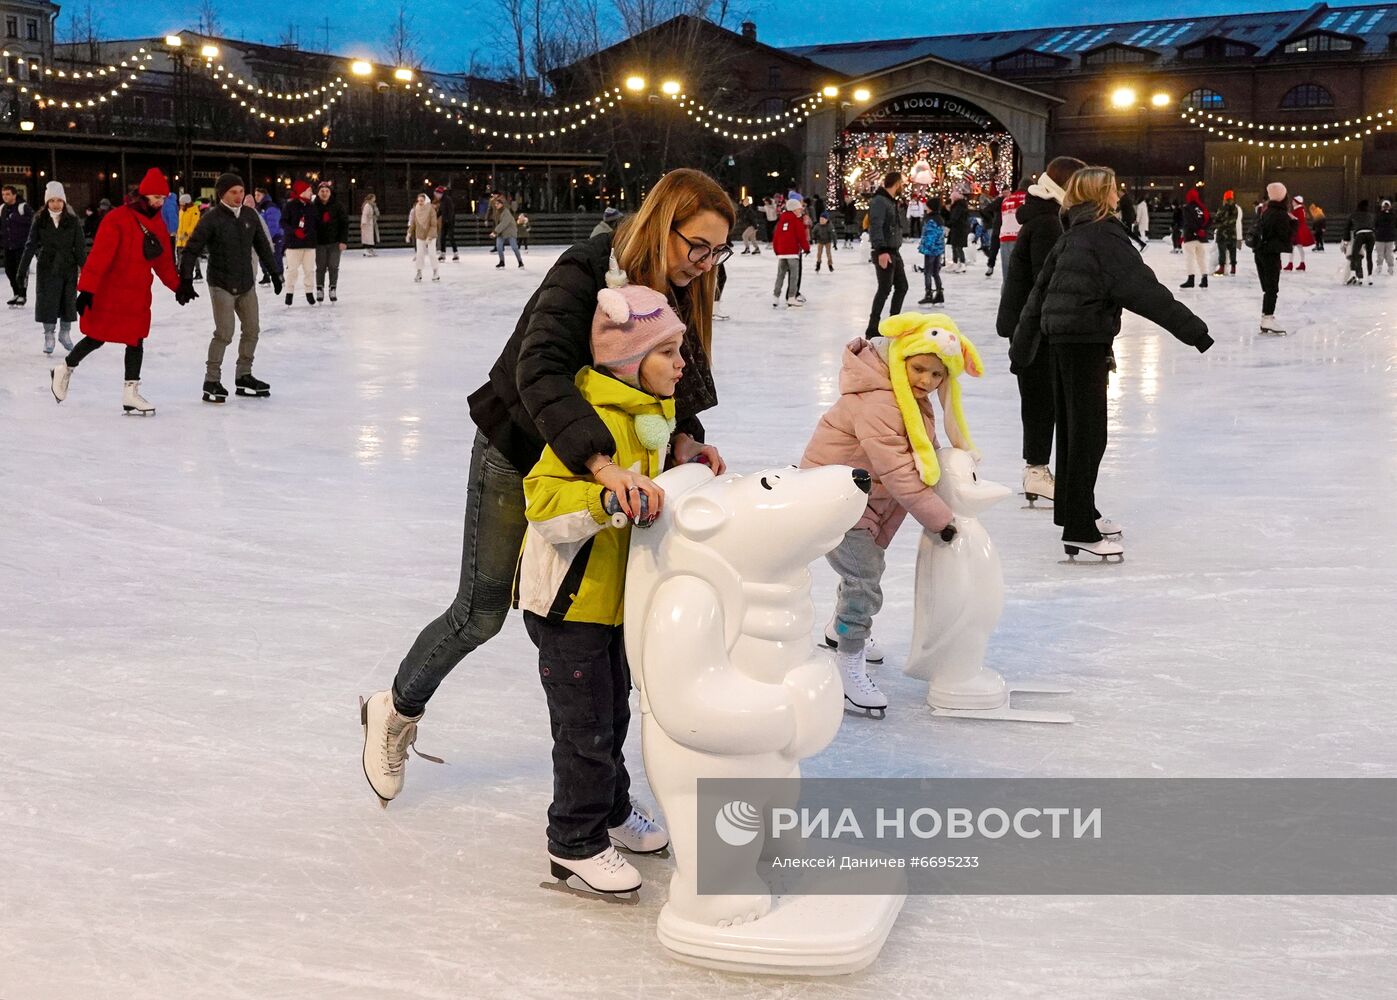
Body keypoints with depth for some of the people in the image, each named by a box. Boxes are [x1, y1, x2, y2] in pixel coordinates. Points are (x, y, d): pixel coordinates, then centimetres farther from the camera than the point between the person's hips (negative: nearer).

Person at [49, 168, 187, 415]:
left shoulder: (157, 224, 7)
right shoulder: (117, 219, -16)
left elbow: (164, 261, 14)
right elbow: (99, 255, -20)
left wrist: (178, 286, 8)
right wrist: (87, 290, -24)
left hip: (138, 295, 6)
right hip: (109, 292, -6)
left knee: (136, 341, 4)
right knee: (97, 338, 4)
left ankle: (131, 394, 10)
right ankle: (64, 370, 29)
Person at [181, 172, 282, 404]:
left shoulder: (250, 215, 2)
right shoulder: (212, 218, -13)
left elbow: (263, 245, 14)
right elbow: (192, 250, -13)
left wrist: (274, 272, 17)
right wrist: (185, 280, -16)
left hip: (246, 283, 6)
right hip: (221, 284, -6)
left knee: (252, 330, 10)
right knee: (224, 333, -12)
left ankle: (244, 377, 24)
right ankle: (211, 382, -2)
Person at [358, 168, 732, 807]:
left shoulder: (681, 294, -8)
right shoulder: (584, 274, -30)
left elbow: (678, 387, 0)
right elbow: (540, 372, -45)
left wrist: (685, 439, -22)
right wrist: (605, 465, -58)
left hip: (595, 466, 6)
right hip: (518, 450, -6)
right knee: (482, 612, 5)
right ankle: (397, 711, 32)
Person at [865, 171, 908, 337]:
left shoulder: (892, 201, 16)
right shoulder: (879, 201, -15)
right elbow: (876, 227, -25)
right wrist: (881, 251, -32)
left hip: (894, 252, 10)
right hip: (884, 253, -10)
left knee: (902, 287, 14)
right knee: (885, 289, -8)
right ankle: (873, 329, -3)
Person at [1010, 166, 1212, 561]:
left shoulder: (1071, 236, 15)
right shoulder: (1106, 235, -13)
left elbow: (1039, 292, 18)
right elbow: (1145, 291, -20)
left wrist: (1022, 347, 24)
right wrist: (1193, 329, -19)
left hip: (1062, 339, 9)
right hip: (1087, 339, -9)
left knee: (1073, 427, 20)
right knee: (1088, 434, -7)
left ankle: (1075, 509, 34)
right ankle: (1079, 530, -8)